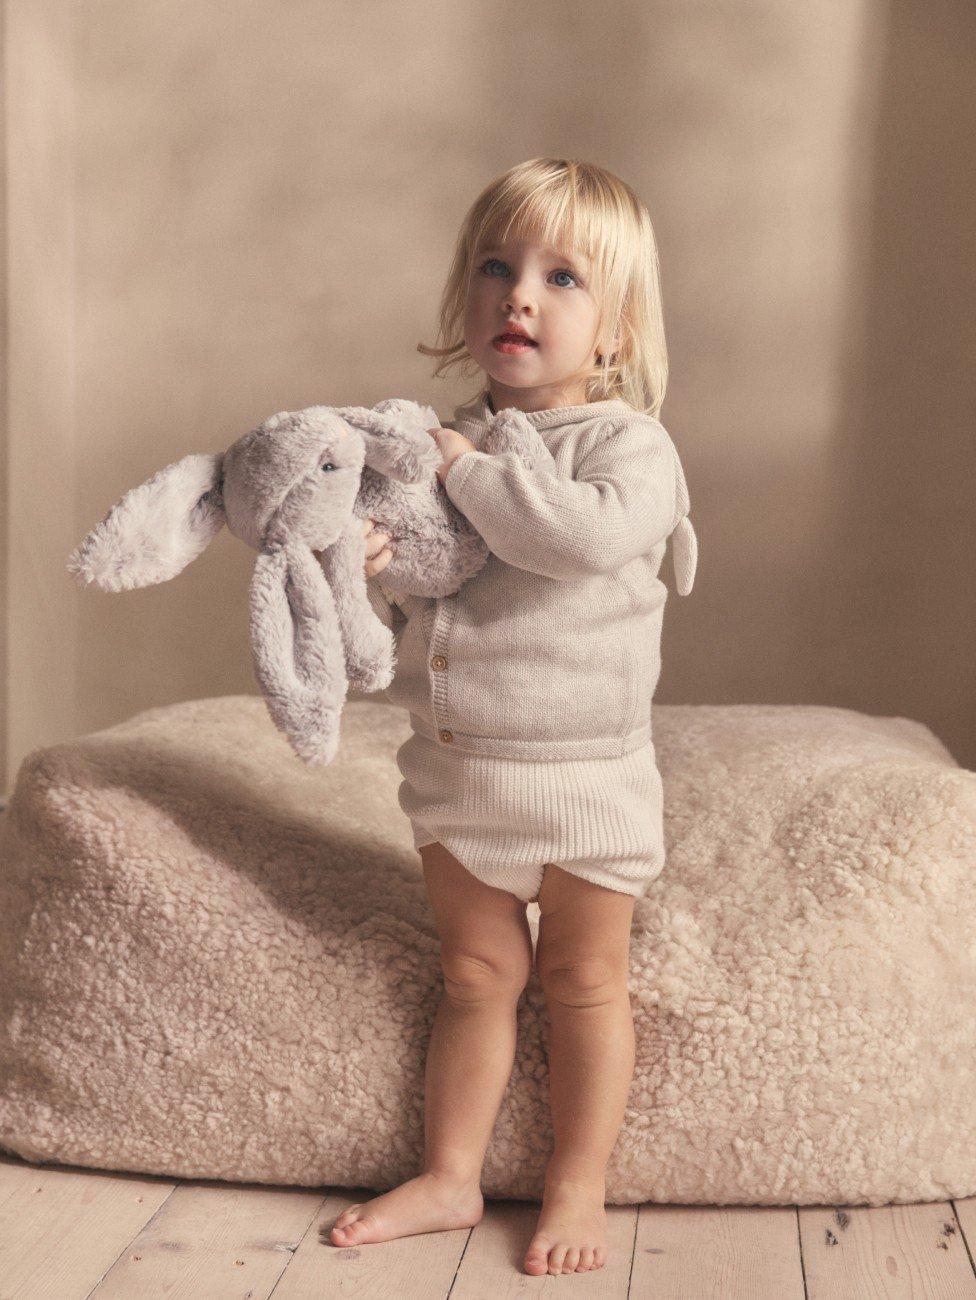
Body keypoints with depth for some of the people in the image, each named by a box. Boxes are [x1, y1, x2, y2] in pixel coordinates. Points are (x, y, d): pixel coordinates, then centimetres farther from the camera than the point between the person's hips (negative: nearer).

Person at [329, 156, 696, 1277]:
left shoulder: (627, 443, -9)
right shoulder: (446, 442, 5)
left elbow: (595, 531, -34)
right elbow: (397, 627, 6)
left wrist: (471, 473, -23)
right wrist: (365, 575, -17)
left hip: (581, 774, -4)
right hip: (454, 769, 5)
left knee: (583, 983, 10)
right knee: (475, 975, 16)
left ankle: (577, 1188, 25)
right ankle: (449, 1177, 28)